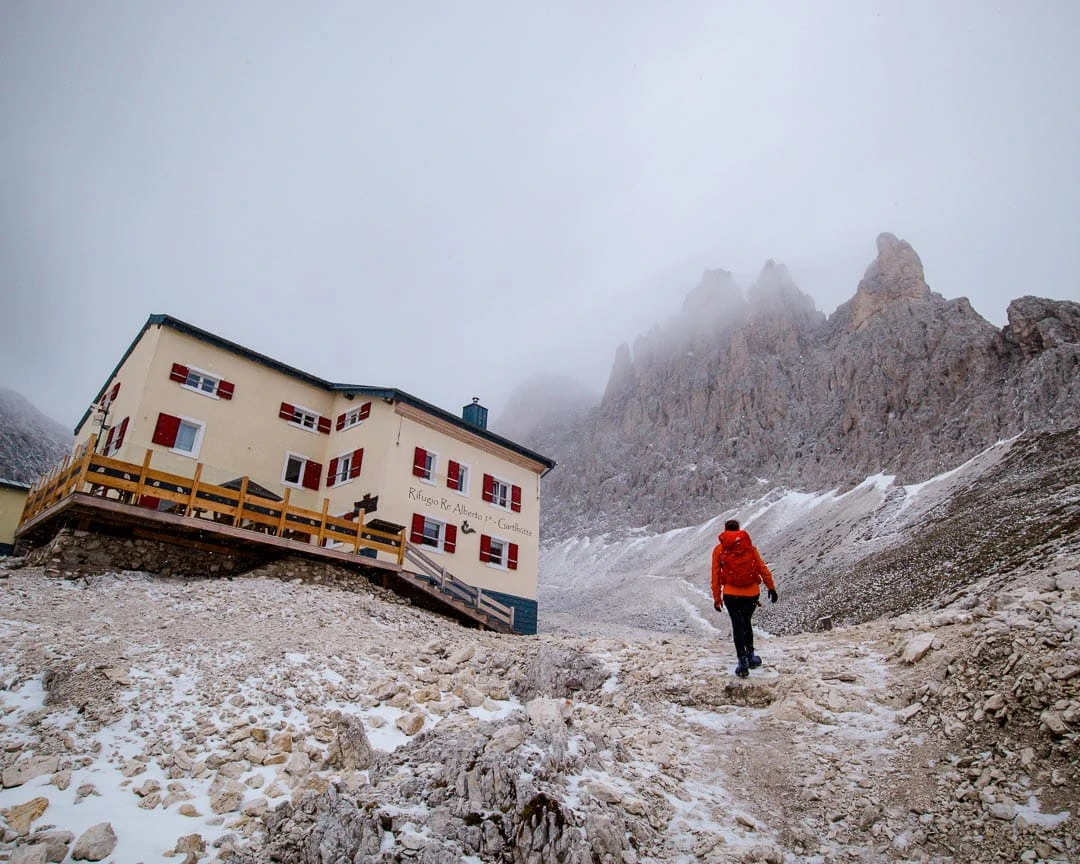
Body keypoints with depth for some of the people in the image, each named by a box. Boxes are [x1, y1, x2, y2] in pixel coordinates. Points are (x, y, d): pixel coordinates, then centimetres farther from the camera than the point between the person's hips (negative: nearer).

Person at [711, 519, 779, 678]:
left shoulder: (719, 550, 2)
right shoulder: (750, 547, 5)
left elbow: (715, 576, 2)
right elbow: (763, 569, 4)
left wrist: (717, 598, 8)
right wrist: (771, 588, 12)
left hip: (731, 594, -2)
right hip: (752, 593, 2)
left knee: (737, 626, 5)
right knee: (746, 623, 20)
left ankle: (743, 663, -2)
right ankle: (750, 657, 27)